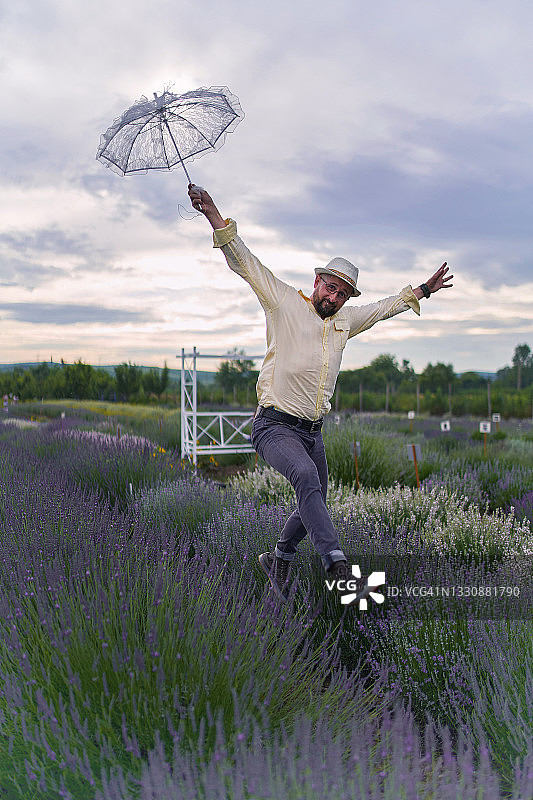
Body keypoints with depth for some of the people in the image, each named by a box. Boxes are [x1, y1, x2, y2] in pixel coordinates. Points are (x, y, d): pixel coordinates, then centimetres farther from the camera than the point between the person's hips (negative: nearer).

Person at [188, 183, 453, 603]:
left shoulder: (344, 321, 13)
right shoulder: (286, 303, -4)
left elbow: (383, 307, 31)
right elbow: (245, 262, -10)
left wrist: (421, 291, 35)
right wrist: (212, 212, -19)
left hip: (313, 432, 7)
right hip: (275, 426, -7)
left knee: (313, 506, 15)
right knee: (307, 477, -34)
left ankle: (278, 560, 42)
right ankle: (340, 573, -41)